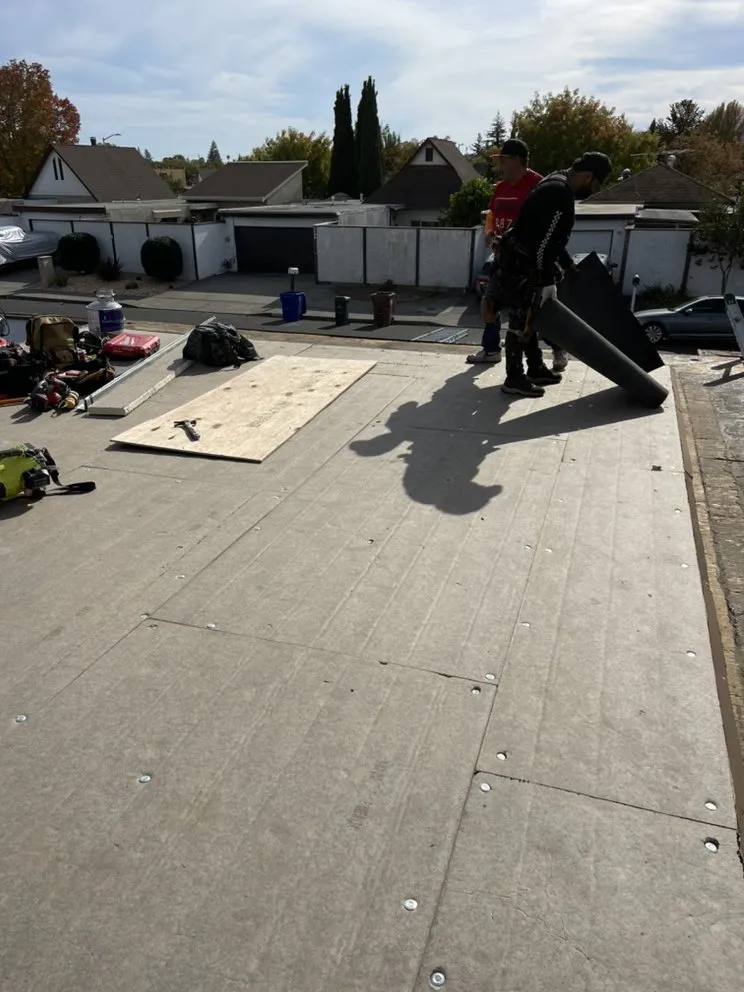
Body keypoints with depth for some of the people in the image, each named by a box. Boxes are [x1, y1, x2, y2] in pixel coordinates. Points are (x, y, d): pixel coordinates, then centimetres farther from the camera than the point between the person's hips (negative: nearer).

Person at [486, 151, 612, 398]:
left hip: (524, 261, 11)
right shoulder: (560, 195, -20)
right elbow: (543, 243, -24)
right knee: (520, 321, -5)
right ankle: (514, 379, 1)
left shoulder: (558, 186, 13)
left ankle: (536, 369, 28)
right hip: (521, 265, -11)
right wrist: (548, 283, -20)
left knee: (528, 317, 16)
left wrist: (568, 265, 25)